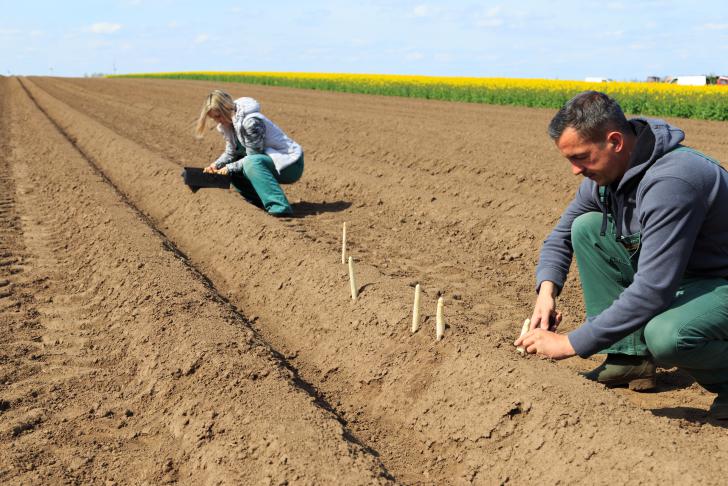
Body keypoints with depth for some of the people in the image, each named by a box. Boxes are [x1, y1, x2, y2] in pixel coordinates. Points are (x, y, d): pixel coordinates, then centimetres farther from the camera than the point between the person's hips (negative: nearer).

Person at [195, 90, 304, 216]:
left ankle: (280, 207, -37)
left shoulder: (251, 122, -25)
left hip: (290, 166, -10)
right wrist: (216, 165, -5)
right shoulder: (229, 123, 4)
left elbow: (253, 157, -22)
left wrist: (229, 168, -17)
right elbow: (230, 153, 12)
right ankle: (263, 201, 9)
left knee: (251, 163, -36)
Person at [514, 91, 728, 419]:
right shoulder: (605, 174, -4)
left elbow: (651, 292, -35)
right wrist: (547, 290, -9)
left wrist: (570, 343, -29)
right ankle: (629, 356, 1)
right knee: (587, 228, -5)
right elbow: (561, 235, 11)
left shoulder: (670, 182, -32)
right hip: (672, 276, 9)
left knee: (664, 335, -39)